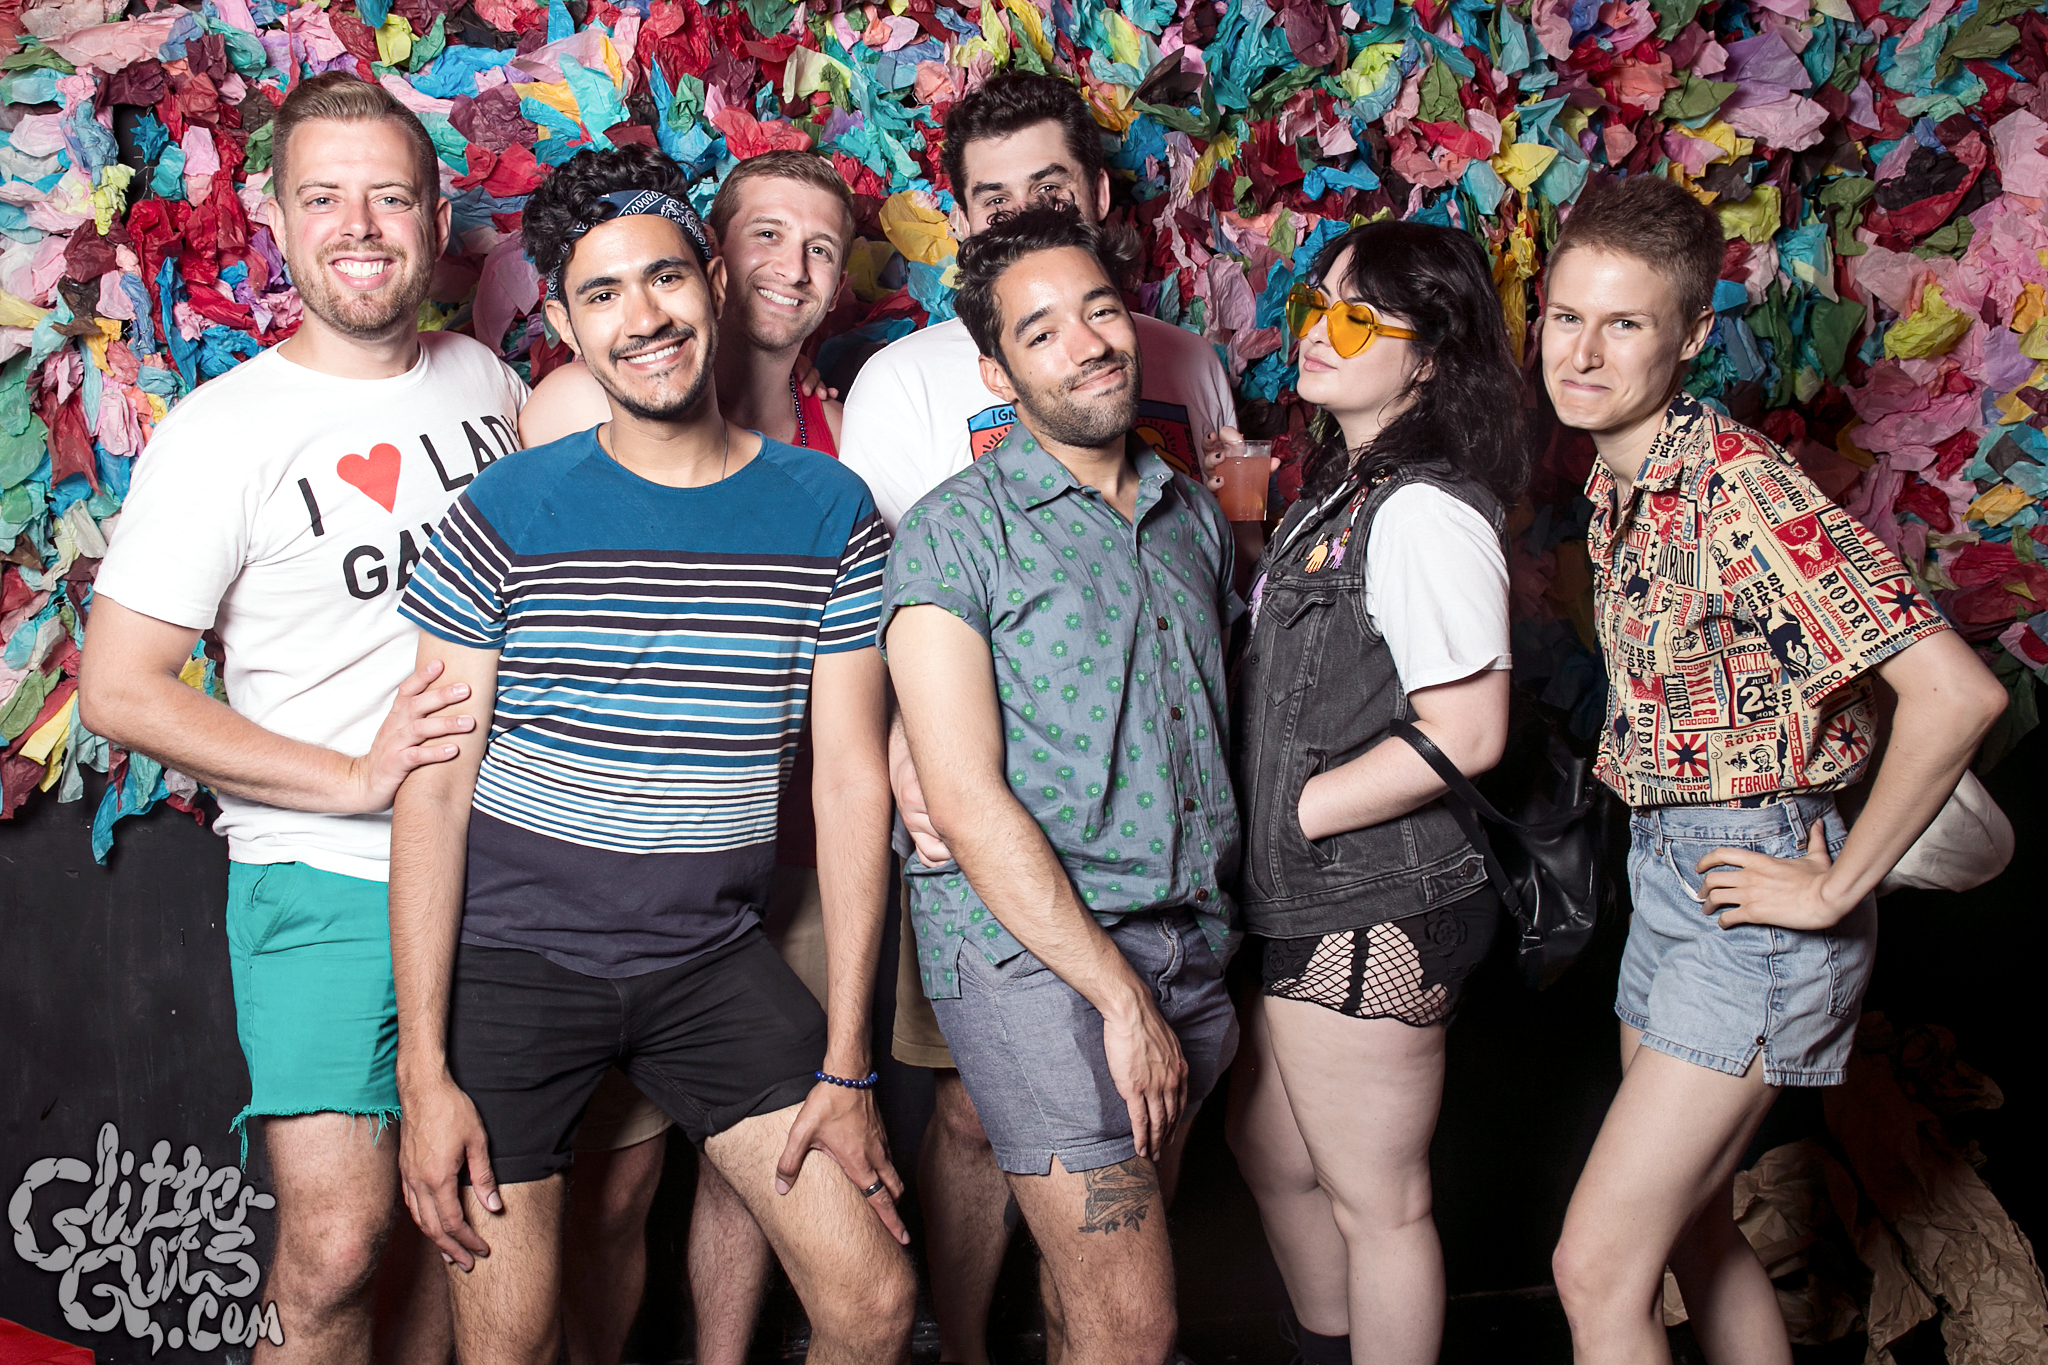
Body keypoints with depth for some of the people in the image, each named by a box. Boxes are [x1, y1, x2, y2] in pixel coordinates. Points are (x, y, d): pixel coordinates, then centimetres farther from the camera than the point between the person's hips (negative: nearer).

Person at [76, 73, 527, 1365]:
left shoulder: (490, 384, 6)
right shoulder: (222, 433, -9)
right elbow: (119, 689, -11)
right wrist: (356, 781, -17)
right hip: (325, 881, -4)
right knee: (336, 1245, -10)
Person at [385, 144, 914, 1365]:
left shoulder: (829, 513, -2)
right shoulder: (507, 517, -7)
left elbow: (852, 779, -2)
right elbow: (436, 790, -6)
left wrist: (847, 1062, -4)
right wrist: (425, 1073, -10)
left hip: (713, 955, 2)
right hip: (513, 955, -1)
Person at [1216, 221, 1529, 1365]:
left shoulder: (1424, 511, -20)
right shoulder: (1342, 489, 11)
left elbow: (1466, 734, -24)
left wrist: (1290, 814, -16)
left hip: (1377, 914, -10)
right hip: (1309, 901, 10)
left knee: (1376, 1202, 6)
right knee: (1271, 1152, 24)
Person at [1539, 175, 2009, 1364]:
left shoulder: (1741, 488, -21)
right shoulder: (1618, 485, 6)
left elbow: (1959, 693, -27)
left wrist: (1837, 890, -20)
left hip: (1754, 889, -9)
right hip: (1667, 869, 9)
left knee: (1599, 1268, -7)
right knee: (1693, 1229, 20)